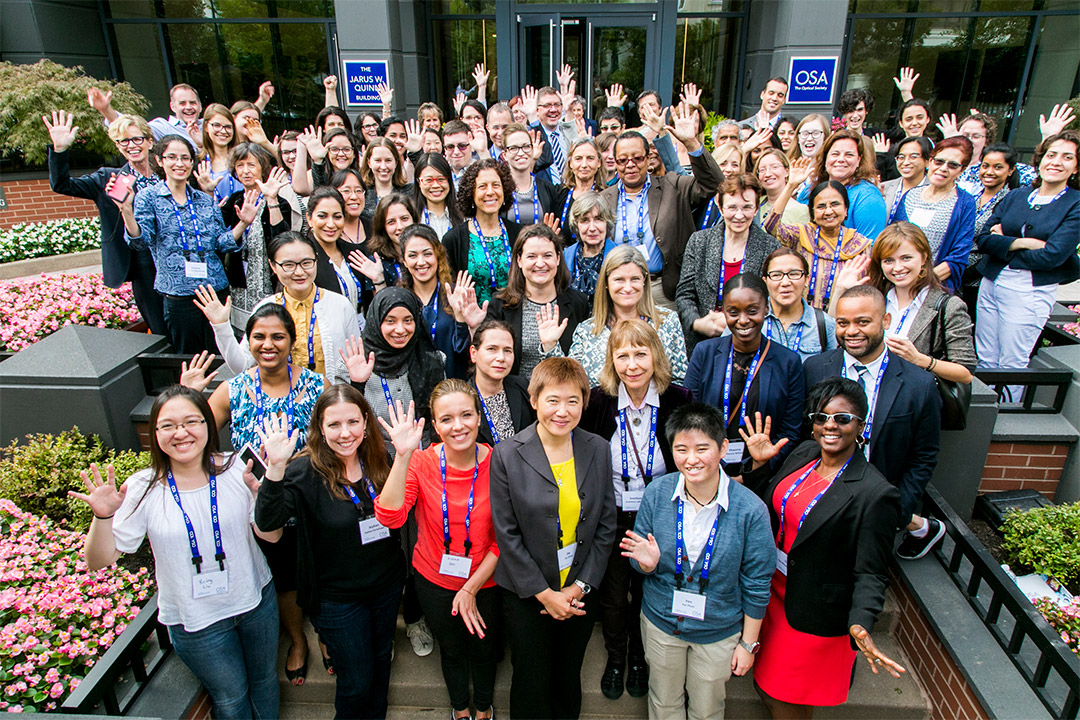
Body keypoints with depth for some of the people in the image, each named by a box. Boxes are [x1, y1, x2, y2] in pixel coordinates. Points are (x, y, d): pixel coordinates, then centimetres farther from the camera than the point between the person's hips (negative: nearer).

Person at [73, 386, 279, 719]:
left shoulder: (234, 469, -13)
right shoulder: (144, 489, -15)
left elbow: (270, 535, -10)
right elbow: (98, 561, -12)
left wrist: (262, 493, -28)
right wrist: (103, 517, -30)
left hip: (256, 600, 2)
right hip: (196, 622, -1)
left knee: (264, 680, 24)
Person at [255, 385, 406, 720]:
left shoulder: (379, 460, -8)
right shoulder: (305, 471, -21)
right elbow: (267, 522, -33)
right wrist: (275, 468, -49)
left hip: (386, 585, 4)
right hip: (337, 597, -4)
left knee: (381, 662, 25)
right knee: (357, 682, 12)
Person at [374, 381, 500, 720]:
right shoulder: (422, 462, -18)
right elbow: (389, 517, -32)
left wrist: (471, 589, -14)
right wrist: (403, 455, -39)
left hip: (485, 581, 0)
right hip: (435, 580, 1)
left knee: (484, 648, 24)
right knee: (451, 650, 26)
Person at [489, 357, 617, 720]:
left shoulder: (599, 449, -5)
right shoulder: (507, 455, -14)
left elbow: (605, 526, -1)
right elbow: (506, 534, -11)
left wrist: (581, 585, -7)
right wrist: (544, 593, -12)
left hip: (581, 592, 3)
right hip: (526, 594, -2)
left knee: (568, 678, 21)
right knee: (531, 684, 14)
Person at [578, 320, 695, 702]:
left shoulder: (679, 401, -15)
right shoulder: (597, 401, -15)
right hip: (610, 520, 0)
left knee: (646, 595, 21)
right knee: (612, 596, 19)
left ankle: (638, 659, 51)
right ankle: (615, 659, 49)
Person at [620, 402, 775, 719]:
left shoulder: (750, 509, -23)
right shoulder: (657, 493, -17)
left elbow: (757, 585, -9)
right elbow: (641, 566, -5)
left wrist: (748, 644, -2)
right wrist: (647, 562, -28)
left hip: (718, 632, -1)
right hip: (661, 621, 2)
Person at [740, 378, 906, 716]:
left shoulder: (875, 494, -22)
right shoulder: (804, 453, -2)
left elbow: (870, 573, -19)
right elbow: (767, 508, 8)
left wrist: (860, 626, -33)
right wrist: (759, 464, -5)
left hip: (813, 614, -6)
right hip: (774, 590, 6)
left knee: (787, 702, 13)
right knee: (765, 686, 23)